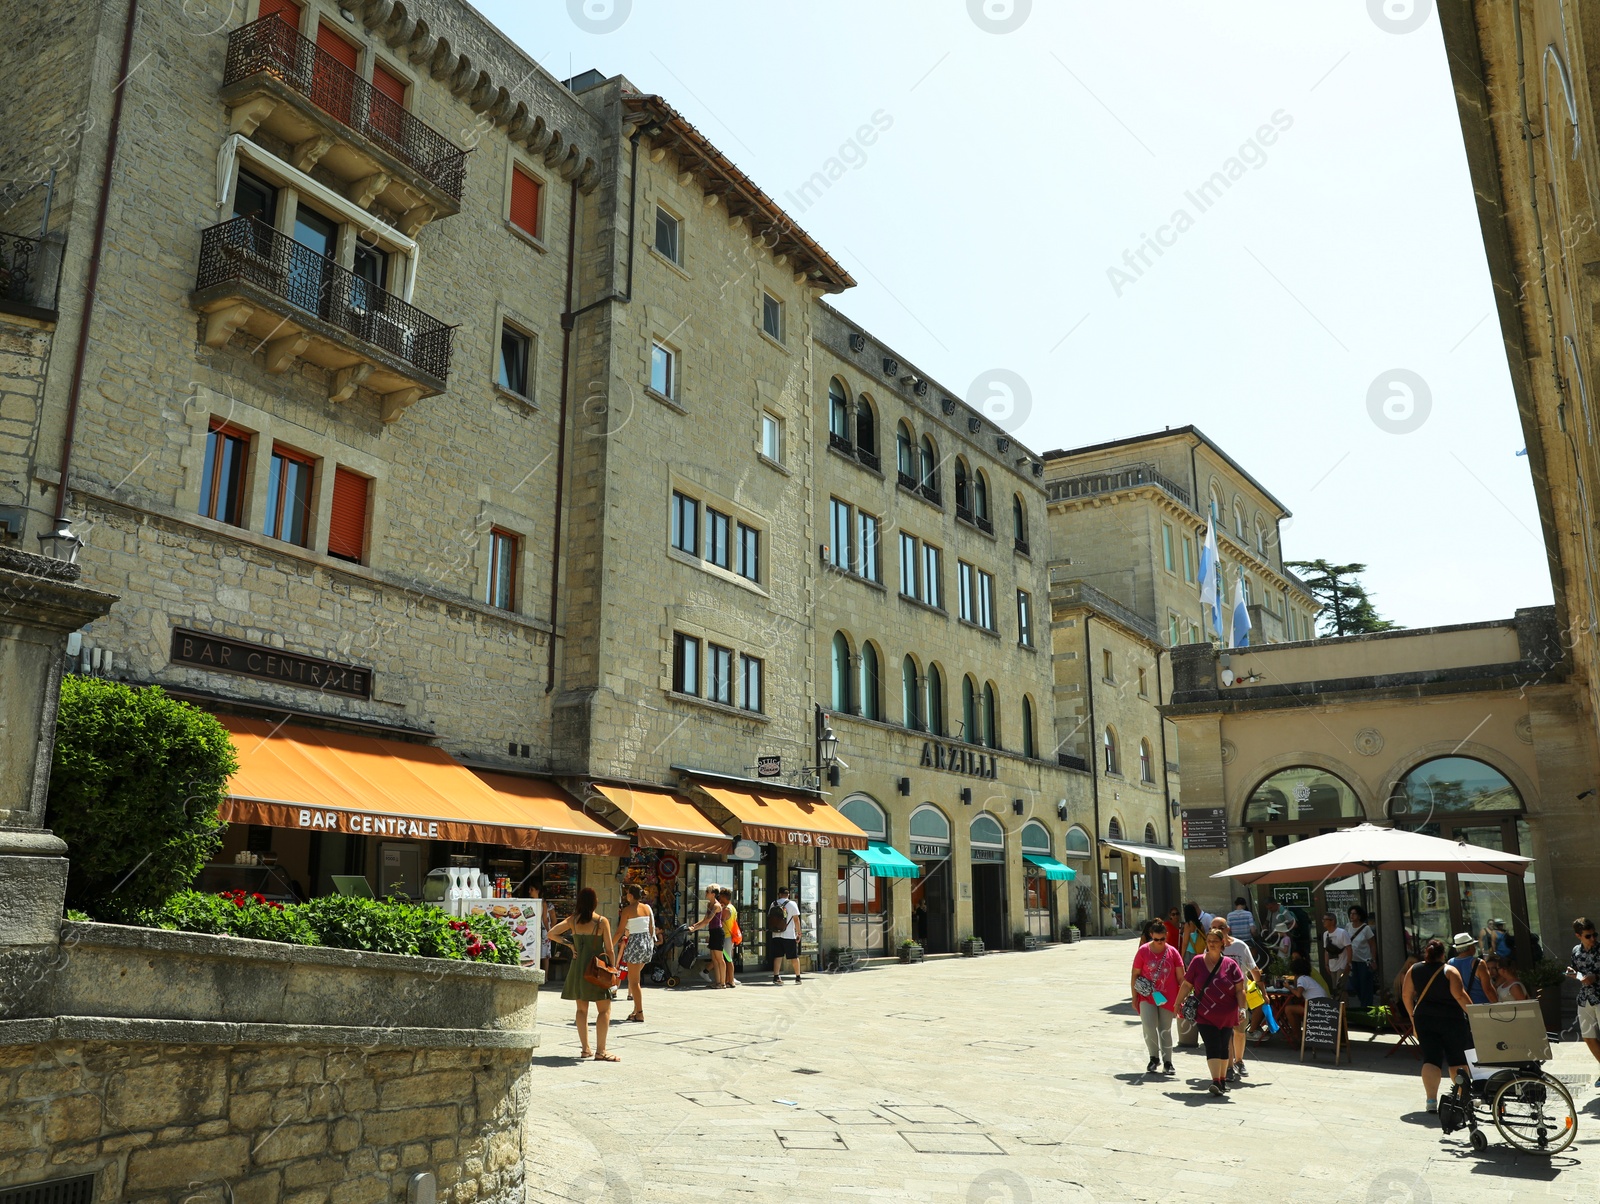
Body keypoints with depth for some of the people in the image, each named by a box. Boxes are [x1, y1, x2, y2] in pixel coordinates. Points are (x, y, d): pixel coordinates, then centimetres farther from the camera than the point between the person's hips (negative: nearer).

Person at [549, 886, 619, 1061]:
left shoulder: (572, 920, 1)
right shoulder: (602, 921, -10)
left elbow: (552, 933, 7)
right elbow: (610, 950, -8)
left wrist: (569, 944, 7)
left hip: (577, 967, 5)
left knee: (582, 1009, 15)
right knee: (604, 1010, 1)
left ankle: (585, 1048, 16)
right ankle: (600, 1051, -4)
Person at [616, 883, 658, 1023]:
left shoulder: (627, 910, -8)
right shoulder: (647, 908, 8)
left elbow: (620, 931, -8)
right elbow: (651, 928, 10)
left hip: (635, 943, -6)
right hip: (648, 942, 7)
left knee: (634, 981, 2)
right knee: (634, 977, 20)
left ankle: (639, 1014, 0)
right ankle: (636, 1010, 19)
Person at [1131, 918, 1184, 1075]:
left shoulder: (1172, 952, -3)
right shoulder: (1143, 951, -5)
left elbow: (1181, 977, 1)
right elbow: (1135, 975, 1)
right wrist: (1134, 997, 0)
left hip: (1167, 997, 1)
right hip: (1147, 997, -1)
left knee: (1165, 1030, 9)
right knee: (1149, 1027, -13)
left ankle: (1167, 1062, 21)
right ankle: (1153, 1057, 8)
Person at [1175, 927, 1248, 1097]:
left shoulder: (1230, 964, -1)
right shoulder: (1197, 962, -1)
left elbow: (1240, 990, -1)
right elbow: (1186, 985, 5)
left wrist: (1242, 1008, -13)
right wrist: (1178, 1004, 7)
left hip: (1227, 1016, 1)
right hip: (1205, 1015, -1)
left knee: (1223, 1048, 10)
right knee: (1213, 1047, -12)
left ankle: (1223, 1080, 25)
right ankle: (1216, 1082, -17)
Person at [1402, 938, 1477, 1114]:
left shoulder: (1414, 970, 4)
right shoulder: (1450, 971, -7)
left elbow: (1407, 996, 7)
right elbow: (1459, 995, -18)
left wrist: (1413, 1017, 17)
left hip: (1424, 1019, 3)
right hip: (1451, 1020, -2)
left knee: (1430, 1059, 0)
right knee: (1458, 1059, 14)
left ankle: (1431, 1100, -11)